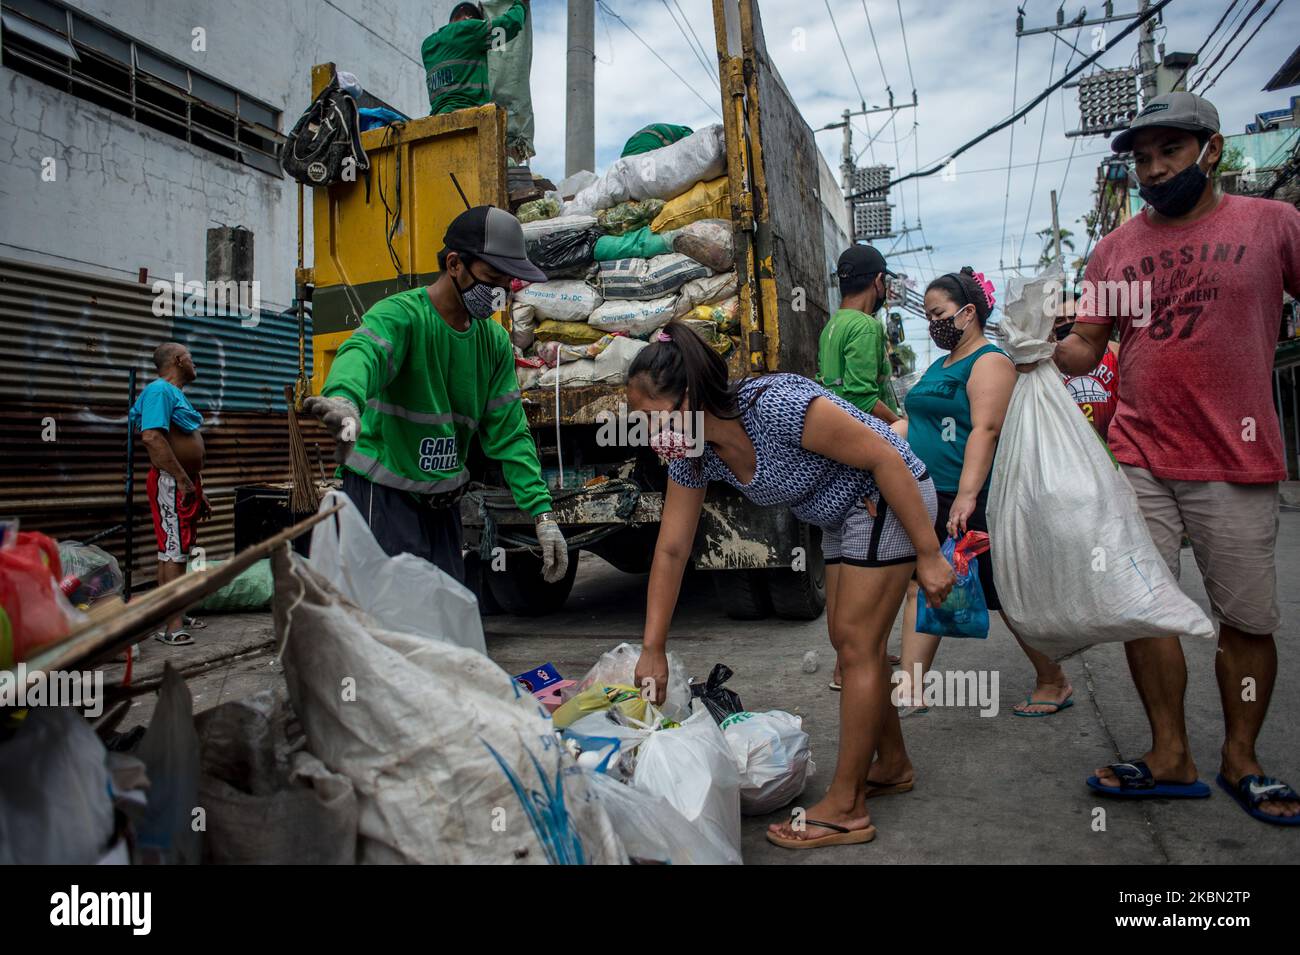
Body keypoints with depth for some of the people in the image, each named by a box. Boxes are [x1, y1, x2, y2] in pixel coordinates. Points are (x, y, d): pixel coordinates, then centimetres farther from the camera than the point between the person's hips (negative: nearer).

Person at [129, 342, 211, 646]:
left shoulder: (176, 393, 21)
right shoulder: (160, 390, -11)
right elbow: (152, 437, -25)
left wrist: (199, 493, 24)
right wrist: (184, 480, -24)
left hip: (186, 482, 10)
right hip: (170, 483, -10)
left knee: (176, 551, 15)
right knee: (174, 552, -10)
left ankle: (173, 615, 25)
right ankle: (170, 625, -7)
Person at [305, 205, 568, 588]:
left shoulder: (495, 342, 7)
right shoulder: (399, 314, -13)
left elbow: (508, 432, 6)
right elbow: (362, 354, -36)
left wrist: (542, 513, -2)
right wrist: (344, 400, -61)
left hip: (442, 500, 7)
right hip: (384, 495, -7)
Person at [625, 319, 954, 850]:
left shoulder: (777, 407, -34)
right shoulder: (692, 455, -9)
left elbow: (885, 458, -27)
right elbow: (671, 550, -4)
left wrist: (929, 555, -23)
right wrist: (652, 651, -4)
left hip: (892, 498, -8)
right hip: (842, 513, 8)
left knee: (857, 645, -5)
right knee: (848, 639, 14)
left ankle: (845, 808, 6)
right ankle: (892, 762, 35)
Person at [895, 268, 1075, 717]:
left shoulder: (989, 362, -10)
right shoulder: (940, 365, 17)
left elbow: (986, 429, -21)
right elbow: (918, 422, 23)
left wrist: (967, 495, -29)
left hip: (975, 503, -9)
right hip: (932, 501, 9)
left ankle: (1054, 683, 21)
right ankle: (910, 688, 8)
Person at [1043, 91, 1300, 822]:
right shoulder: (1116, 248, 10)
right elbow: (1086, 348, 9)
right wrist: (1043, 349, -10)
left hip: (1237, 461, -2)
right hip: (1138, 459, 3)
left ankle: (1241, 759, 24)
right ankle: (1172, 757, 17)